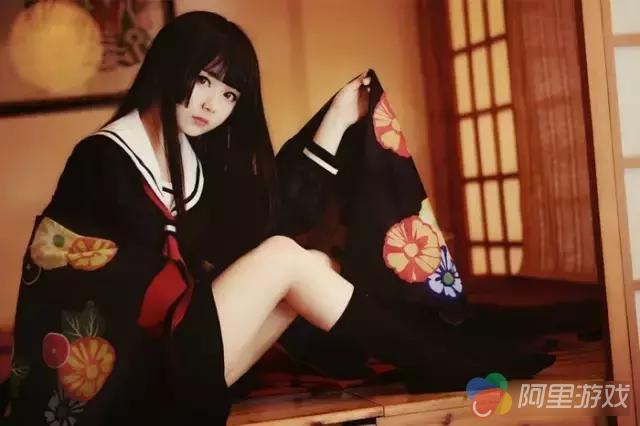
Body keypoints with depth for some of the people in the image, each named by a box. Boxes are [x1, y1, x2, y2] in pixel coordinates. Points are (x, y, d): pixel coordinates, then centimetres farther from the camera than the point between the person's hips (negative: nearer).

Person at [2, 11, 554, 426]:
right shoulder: (105, 159, -13)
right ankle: (463, 368, -13)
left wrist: (337, 122, 6)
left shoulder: (197, 153, 12)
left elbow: (279, 211, 5)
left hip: (177, 353, 8)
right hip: (134, 379, -8)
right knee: (284, 257, -19)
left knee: (314, 263, -5)